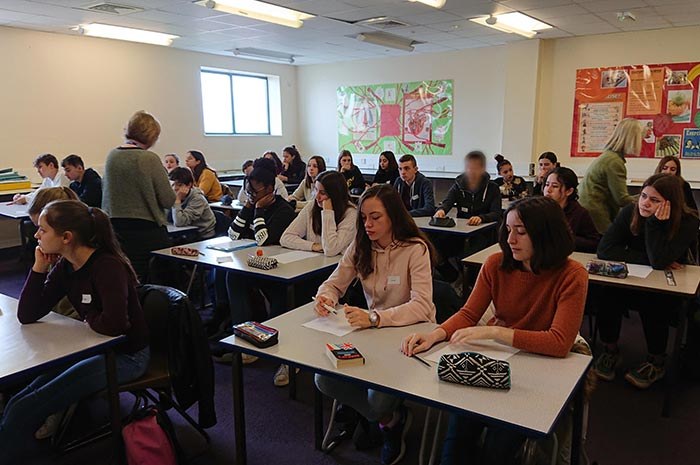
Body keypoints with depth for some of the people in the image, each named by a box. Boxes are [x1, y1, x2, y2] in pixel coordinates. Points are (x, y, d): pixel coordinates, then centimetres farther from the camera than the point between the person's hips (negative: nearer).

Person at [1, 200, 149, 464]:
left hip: (126, 355, -8)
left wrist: (89, 319, -13)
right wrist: (39, 267, -8)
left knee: (22, 411, -12)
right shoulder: (65, 266, 2)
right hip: (95, 349, 8)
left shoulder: (108, 266, -23)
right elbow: (27, 315, 0)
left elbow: (115, 324, -35)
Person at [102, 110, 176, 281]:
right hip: (148, 231, -6)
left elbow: (105, 189, 16)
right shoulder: (149, 159, -14)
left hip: (116, 228, 6)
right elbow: (168, 201, -12)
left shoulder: (111, 156, 3)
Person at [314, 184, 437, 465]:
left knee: (378, 399, -26)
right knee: (324, 380, -13)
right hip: (375, 331, 6)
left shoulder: (415, 249, -17)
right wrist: (325, 296, -22)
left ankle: (391, 417, 16)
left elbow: (422, 306, -27)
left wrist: (374, 318, -42)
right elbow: (334, 284, 5)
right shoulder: (360, 246, 0)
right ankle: (387, 417, 12)